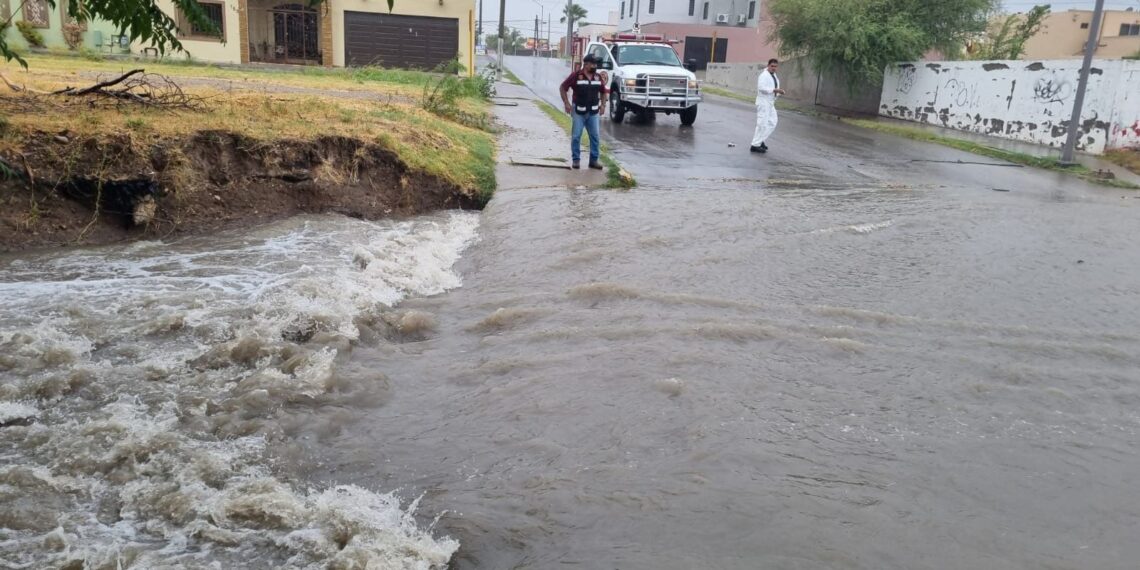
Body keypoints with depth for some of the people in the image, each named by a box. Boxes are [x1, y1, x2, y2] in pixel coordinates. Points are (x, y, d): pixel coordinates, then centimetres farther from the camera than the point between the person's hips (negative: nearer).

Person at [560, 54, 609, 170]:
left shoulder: (598, 77, 4)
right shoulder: (576, 75, -9)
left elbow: (603, 91, 19)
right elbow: (563, 88, -4)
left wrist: (603, 104, 7)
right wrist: (566, 103, -9)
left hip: (593, 112, 4)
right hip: (578, 111, -4)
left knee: (595, 136, 3)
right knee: (576, 136, 0)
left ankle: (594, 160, 12)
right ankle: (576, 159, 10)